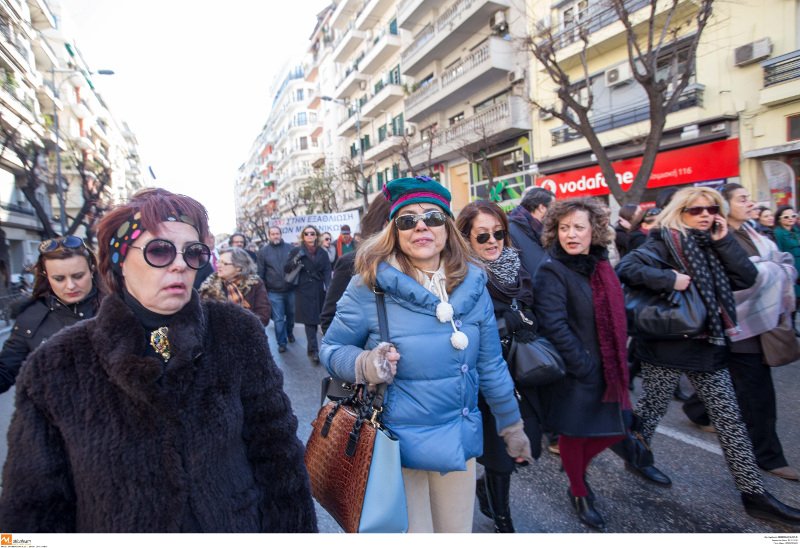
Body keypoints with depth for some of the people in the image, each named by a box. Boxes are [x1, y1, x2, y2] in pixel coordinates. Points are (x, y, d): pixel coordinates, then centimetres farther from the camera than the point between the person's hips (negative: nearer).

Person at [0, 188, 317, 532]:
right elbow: (36, 504, -5)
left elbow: (275, 451, -8)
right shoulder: (56, 368, -13)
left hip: (238, 526, 0)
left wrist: (291, 528, -5)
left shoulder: (237, 335, -14)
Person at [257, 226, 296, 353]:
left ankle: (290, 333, 43)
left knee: (291, 314, 18)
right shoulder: (263, 251, 0)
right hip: (274, 292, -1)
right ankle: (281, 343, 15)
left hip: (291, 289, 2)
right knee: (278, 319, 3)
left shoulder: (290, 248, 2)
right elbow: (260, 272, 0)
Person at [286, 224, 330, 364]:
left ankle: (311, 348, 25)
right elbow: (286, 269, 0)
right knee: (309, 320, -7)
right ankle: (314, 351, -6)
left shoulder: (322, 253, 9)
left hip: (319, 291, 2)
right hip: (304, 291, -2)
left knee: (316, 319, 7)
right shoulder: (296, 251, 5)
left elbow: (327, 271, 1)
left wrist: (328, 286, -15)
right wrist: (296, 259, -17)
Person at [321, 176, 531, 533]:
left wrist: (512, 426, 11)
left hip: (459, 439, 4)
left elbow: (490, 365, 4)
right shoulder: (370, 285, -16)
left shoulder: (472, 284, -5)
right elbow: (331, 348, -5)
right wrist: (366, 365, -26)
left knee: (458, 531, 23)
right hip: (396, 442, -3)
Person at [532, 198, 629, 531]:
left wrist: (619, 361, 9)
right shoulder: (552, 272, -17)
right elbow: (554, 327, -23)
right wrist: (584, 367, -20)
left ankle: (578, 470, 42)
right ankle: (579, 494, 35)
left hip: (607, 368, 7)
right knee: (574, 434, 10)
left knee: (613, 430, 14)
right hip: (575, 374, -7)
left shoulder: (600, 265, 6)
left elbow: (614, 315, 14)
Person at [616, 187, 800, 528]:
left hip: (708, 344, 7)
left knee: (729, 418, 10)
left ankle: (754, 494, 19)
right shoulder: (665, 243, -11)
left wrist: (724, 241, -4)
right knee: (652, 408, 10)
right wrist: (669, 279, -30)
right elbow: (627, 268, -24)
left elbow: (747, 277, 1)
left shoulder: (712, 243, 11)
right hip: (667, 345, -7)